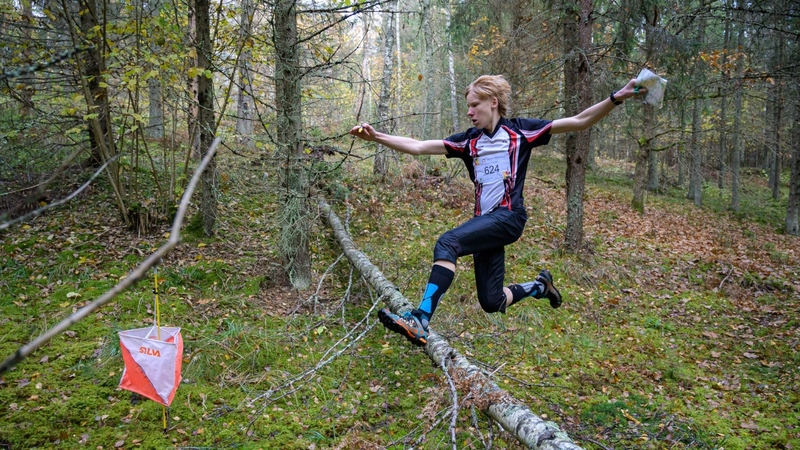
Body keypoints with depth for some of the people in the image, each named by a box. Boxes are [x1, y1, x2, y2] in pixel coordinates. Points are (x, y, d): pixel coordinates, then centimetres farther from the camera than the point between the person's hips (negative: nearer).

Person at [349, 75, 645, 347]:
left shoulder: (520, 131, 3)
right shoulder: (469, 141, 13)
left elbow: (580, 122, 1)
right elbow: (418, 147, 8)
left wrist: (617, 97, -10)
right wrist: (376, 136, -1)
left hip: (508, 216, -6)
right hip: (485, 221, 6)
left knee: (447, 243, -29)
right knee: (492, 302, 7)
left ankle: (420, 321, -35)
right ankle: (540, 285, 33)